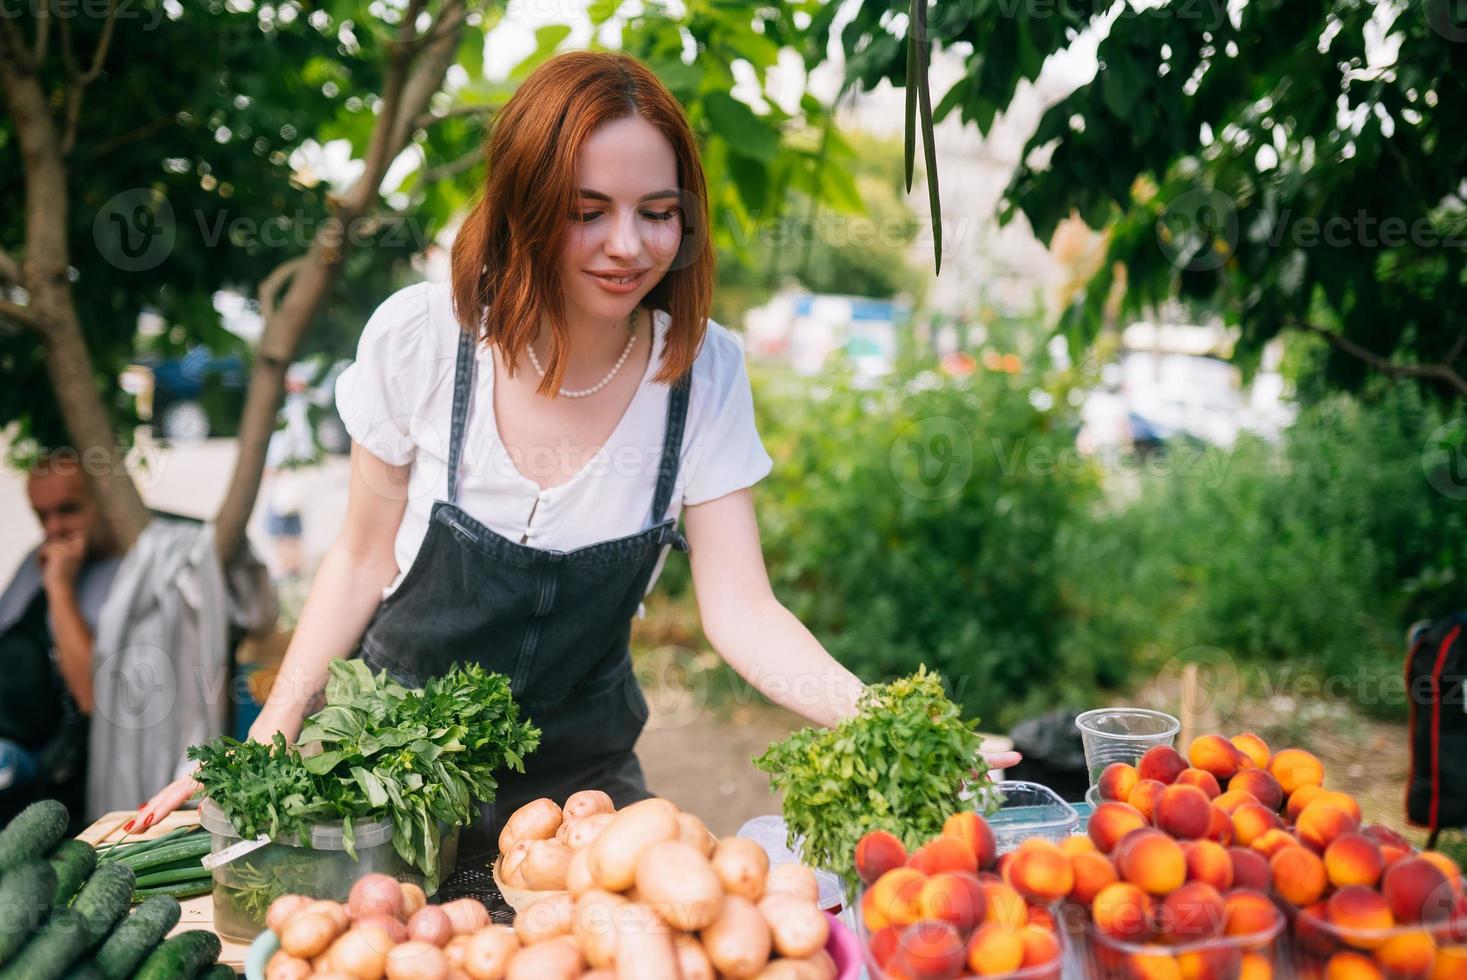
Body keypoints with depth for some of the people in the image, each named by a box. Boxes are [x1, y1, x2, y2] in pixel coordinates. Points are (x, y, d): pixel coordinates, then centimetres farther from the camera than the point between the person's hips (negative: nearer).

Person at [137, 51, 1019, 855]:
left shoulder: (705, 372, -16)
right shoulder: (420, 338, -19)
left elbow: (741, 611, -19)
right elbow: (364, 560, -6)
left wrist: (879, 718, -36)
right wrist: (268, 740, -12)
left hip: (581, 772, 1)